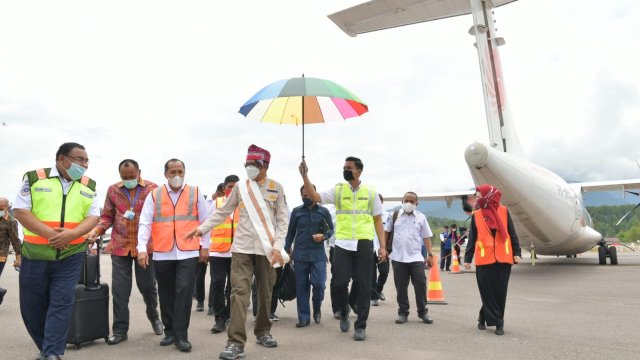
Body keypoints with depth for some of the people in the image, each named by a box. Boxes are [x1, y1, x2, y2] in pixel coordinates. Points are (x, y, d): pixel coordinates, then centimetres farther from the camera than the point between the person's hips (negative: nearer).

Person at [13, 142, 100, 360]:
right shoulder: (34, 178, 0)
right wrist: (50, 234, -16)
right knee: (32, 305, 9)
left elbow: (93, 217, 1)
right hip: (35, 254, 0)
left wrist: (71, 234, -17)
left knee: (62, 304, -3)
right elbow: (20, 211, -6)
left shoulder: (89, 186, 6)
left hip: (70, 256, 1)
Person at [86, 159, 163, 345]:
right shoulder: (113, 190, 5)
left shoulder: (152, 188, -3)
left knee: (147, 285, 9)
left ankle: (153, 316, 36)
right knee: (119, 289, 4)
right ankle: (120, 330, 16)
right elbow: (107, 217, 8)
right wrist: (95, 230, -9)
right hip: (119, 246, 2)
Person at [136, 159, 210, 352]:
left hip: (188, 253, -2)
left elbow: (205, 221, 7)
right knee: (166, 294, 11)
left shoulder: (195, 193, 3)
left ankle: (181, 336, 0)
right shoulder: (154, 195, 4)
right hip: (162, 254, 2)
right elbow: (145, 223, 0)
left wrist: (205, 246, 4)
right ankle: (170, 331, 25)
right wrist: (142, 248, -9)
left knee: (184, 292, -8)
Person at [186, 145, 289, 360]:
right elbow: (223, 212, 11)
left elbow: (283, 220, 0)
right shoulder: (240, 187, 5)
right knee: (239, 292, -9)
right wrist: (202, 228, 3)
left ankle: (262, 331, 30)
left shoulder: (276, 188, 2)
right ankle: (236, 342, -7)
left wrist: (278, 247, -10)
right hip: (242, 248, 0)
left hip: (266, 249, 0)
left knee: (265, 293, 11)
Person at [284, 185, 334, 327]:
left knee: (318, 283, -7)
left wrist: (324, 236, -9)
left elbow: (331, 229, 11)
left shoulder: (323, 211, 5)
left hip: (318, 254, -1)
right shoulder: (296, 212, 6)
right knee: (301, 287, 4)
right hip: (300, 255, 1)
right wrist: (287, 250, 12)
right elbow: (291, 232, 13)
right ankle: (304, 317, 14)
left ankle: (317, 309, 22)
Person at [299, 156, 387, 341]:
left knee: (363, 286, 3)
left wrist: (382, 246, 3)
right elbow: (315, 197, -7)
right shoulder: (337, 190, 6)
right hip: (342, 244, 0)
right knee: (341, 282, -1)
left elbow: (378, 220, 9)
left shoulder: (370, 192, 6)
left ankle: (360, 326, 16)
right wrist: (305, 176, -18)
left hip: (364, 244, 0)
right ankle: (344, 313, 28)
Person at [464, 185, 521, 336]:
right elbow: (472, 239, 8)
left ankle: (485, 317, 19)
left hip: (503, 259, 0)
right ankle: (497, 321, 12)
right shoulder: (476, 215, 6)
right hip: (484, 260, 0)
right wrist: (468, 258, 5)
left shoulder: (504, 211, 5)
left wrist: (516, 253, 2)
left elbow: (512, 234, 8)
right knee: (488, 292, -1)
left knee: (500, 292, 5)